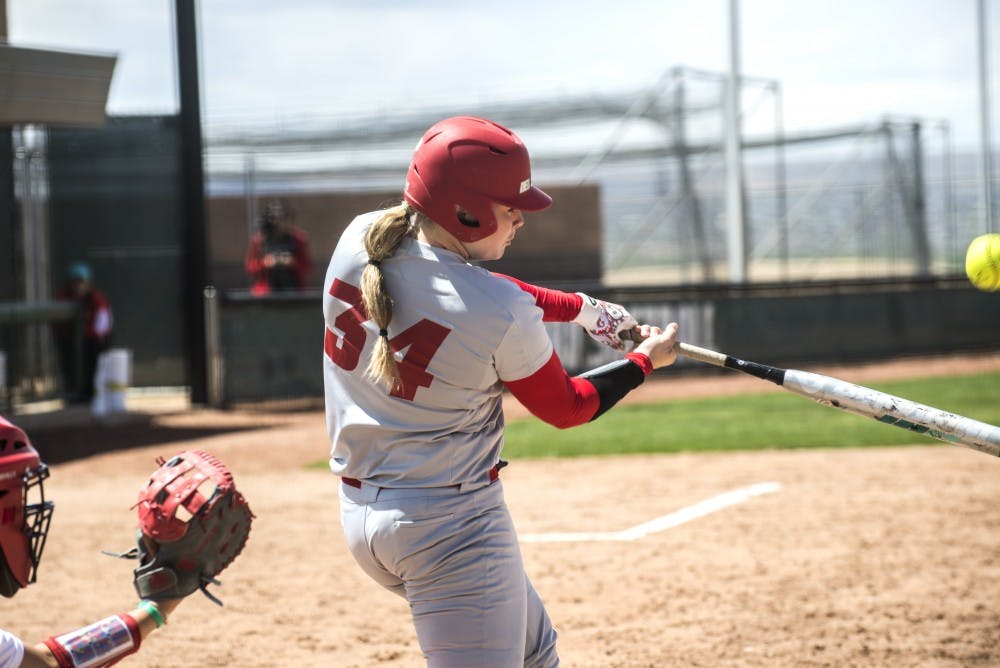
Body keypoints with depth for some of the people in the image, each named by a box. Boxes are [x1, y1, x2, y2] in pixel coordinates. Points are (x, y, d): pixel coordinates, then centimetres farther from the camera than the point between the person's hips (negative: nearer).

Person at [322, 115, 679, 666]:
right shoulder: (506, 317, -22)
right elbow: (567, 408, -2)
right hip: (453, 527, -9)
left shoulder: (359, 239, -4)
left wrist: (581, 308, 19)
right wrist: (646, 360, 13)